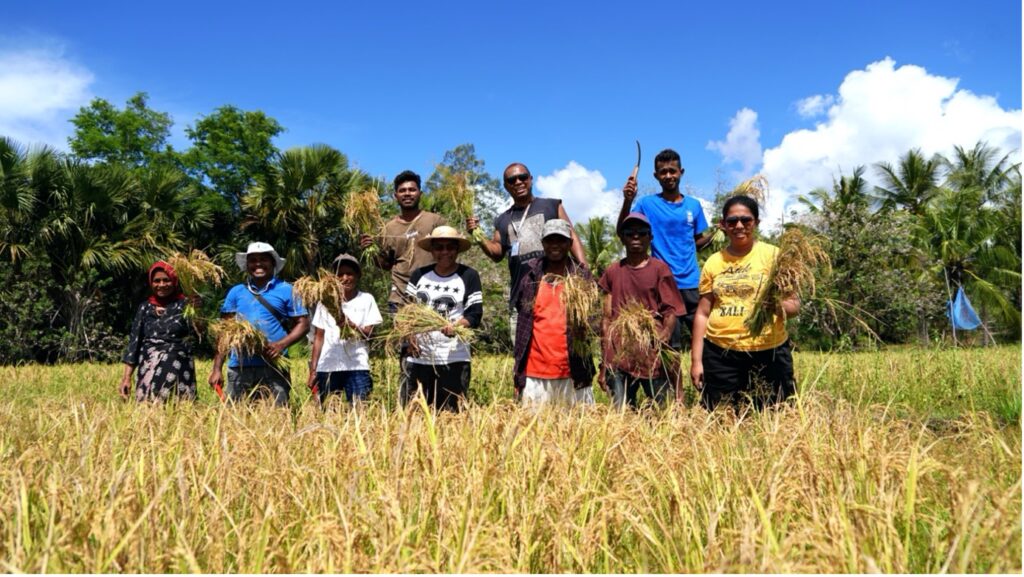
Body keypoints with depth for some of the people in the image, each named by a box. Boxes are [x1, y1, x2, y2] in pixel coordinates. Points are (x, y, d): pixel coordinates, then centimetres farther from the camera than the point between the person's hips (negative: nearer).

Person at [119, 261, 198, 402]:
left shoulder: (185, 305, 2)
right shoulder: (145, 308, 11)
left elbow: (196, 328, -17)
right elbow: (134, 343, 10)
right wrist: (126, 377, 3)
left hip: (179, 374, -2)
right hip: (149, 375, 3)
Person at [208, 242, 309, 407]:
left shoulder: (286, 290, 6)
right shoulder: (236, 292, 12)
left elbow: (303, 323, 4)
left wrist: (282, 344, -13)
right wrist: (217, 368, 2)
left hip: (274, 368, -2)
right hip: (239, 368, 2)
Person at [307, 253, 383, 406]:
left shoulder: (366, 299, 5)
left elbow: (370, 334, -1)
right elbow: (319, 337, 9)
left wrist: (349, 324, -20)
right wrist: (313, 370, 3)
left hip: (357, 367, -1)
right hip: (327, 366, 1)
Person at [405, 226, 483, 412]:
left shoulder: (468, 276, 0)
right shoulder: (420, 275, 11)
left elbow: (475, 315, -5)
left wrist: (455, 326, -24)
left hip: (453, 359, -3)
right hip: (418, 357, 4)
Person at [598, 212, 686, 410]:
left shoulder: (660, 269, 3)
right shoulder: (613, 272, 11)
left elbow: (671, 312, -1)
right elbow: (607, 319, 12)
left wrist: (662, 338, -21)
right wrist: (604, 364, 8)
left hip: (652, 360, -2)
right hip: (618, 360, 2)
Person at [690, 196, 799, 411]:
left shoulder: (773, 255, 0)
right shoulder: (714, 262, 8)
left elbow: (794, 304, -1)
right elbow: (702, 314, 10)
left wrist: (778, 306, -23)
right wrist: (696, 360, 6)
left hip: (768, 353, -2)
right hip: (719, 353, 2)